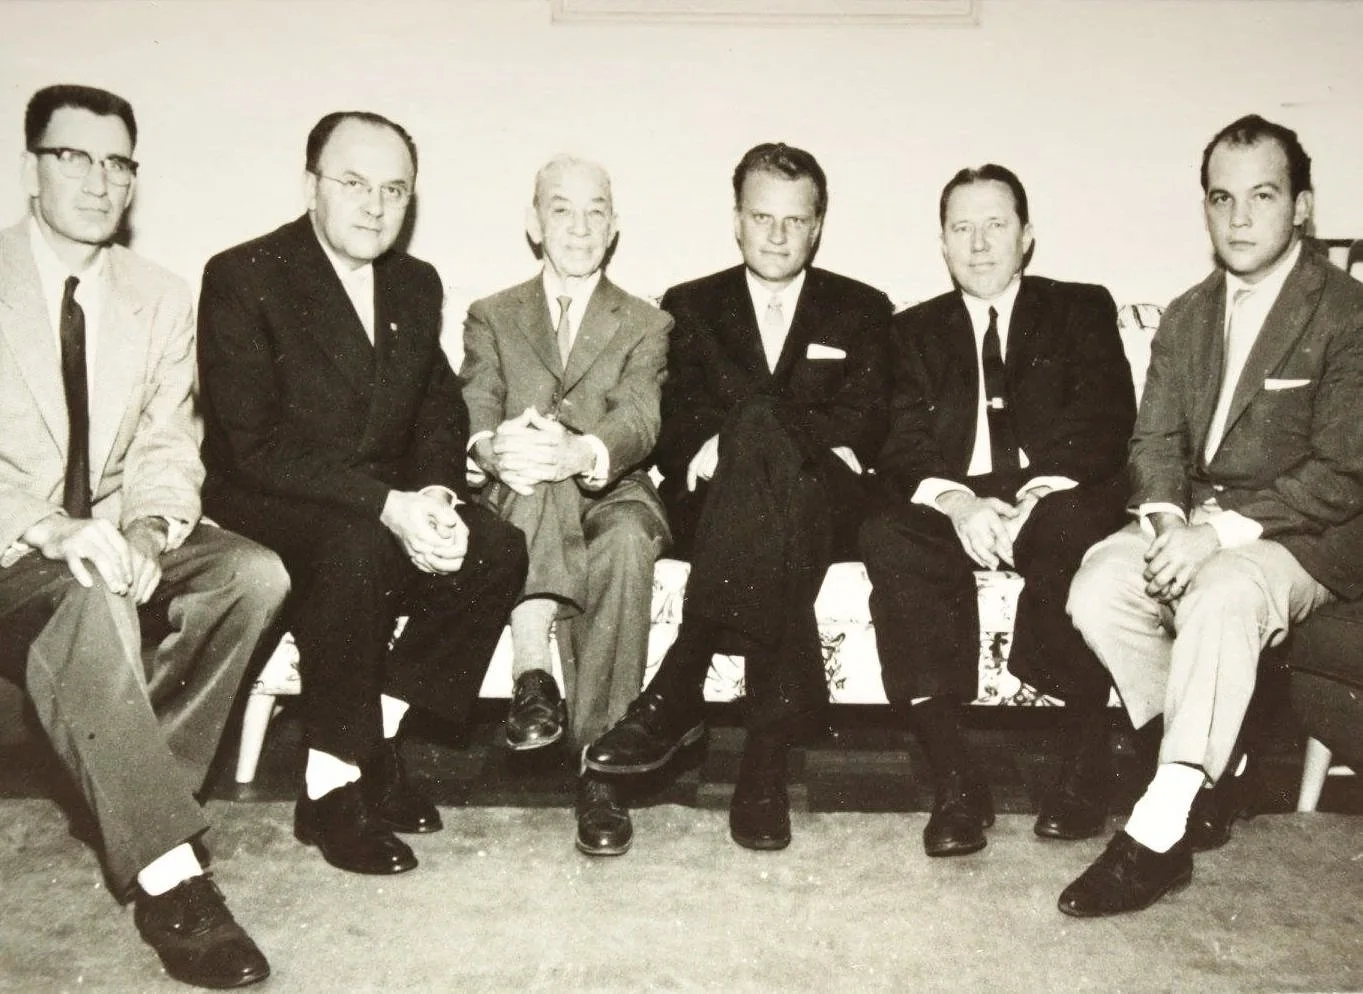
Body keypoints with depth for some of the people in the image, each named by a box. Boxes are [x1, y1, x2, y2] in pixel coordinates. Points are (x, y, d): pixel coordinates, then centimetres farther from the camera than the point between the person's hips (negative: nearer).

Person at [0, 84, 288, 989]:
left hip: (118, 536, 4)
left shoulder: (161, 299, 9)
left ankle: (127, 797, -12)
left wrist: (147, 528, -17)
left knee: (255, 574, -22)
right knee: (92, 602, -35)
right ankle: (170, 875, -29)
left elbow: (168, 445, 5)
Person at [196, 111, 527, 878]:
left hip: (389, 506, 6)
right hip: (265, 509, -5)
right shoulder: (242, 278, -10)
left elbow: (442, 417, 10)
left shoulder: (418, 284, 8)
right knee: (358, 548, -35)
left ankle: (378, 734, -6)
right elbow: (255, 447, -19)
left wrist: (435, 494, -13)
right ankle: (332, 786, -19)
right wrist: (387, 505, -28)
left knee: (497, 550, -19)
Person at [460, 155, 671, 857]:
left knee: (626, 541, -36)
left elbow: (638, 422, -7)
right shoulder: (490, 318, 16)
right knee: (535, 474, -35)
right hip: (518, 504, 1)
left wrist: (580, 452, -32)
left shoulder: (646, 325, 13)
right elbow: (472, 419, 0)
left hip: (610, 492, 0)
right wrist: (492, 447, -28)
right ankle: (531, 669, -37)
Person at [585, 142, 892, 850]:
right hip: (713, 509, 1)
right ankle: (764, 759, -37)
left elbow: (862, 426, 1)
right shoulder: (690, 306, 19)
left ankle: (677, 693, -39)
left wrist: (735, 437, -16)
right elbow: (674, 433, 5)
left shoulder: (861, 311, 18)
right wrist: (808, 437, -16)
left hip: (823, 507, 0)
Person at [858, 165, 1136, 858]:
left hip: (1053, 502, -1)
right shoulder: (916, 330, 20)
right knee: (889, 540, -31)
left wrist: (1033, 497, -19)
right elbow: (903, 449, 5)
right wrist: (957, 501, -18)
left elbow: (1104, 424, 0)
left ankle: (1086, 766, -20)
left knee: (1075, 530, -36)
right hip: (952, 508, 2)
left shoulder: (1082, 310, 16)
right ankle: (954, 781, -29)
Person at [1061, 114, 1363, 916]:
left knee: (1220, 598, -36)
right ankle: (1218, 763, -4)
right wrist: (1163, 516, -14)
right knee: (1098, 588, -22)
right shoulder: (1186, 317, 13)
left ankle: (1160, 835, -28)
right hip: (1195, 520, 6)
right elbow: (1157, 439, 8)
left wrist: (1221, 529, -24)